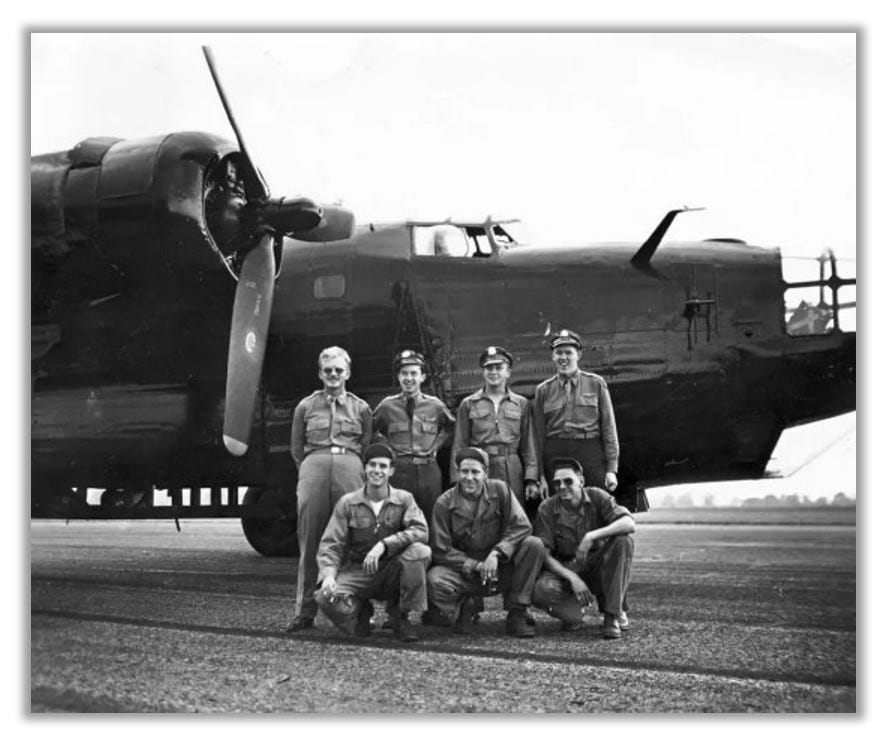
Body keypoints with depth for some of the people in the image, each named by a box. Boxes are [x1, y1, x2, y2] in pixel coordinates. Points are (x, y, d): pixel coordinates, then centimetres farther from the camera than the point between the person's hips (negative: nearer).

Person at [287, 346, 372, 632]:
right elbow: (296, 449, 19)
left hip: (350, 468, 0)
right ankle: (304, 611, 0)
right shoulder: (306, 406, 15)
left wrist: (355, 467, 9)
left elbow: (367, 448, 18)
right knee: (310, 543, -3)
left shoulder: (361, 408, 15)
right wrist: (310, 470, 12)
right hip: (313, 469, 0)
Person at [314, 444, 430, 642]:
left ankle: (401, 617, -9)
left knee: (420, 551, -30)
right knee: (327, 597, -32)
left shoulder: (403, 499, -1)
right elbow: (330, 544, -4)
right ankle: (361, 612, 7)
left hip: (391, 573, 0)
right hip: (356, 572, 0)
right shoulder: (347, 503, -1)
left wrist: (384, 544, -30)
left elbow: (421, 531, -18)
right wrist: (328, 575, -24)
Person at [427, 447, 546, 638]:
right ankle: (463, 608, 3)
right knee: (435, 580, -34)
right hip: (463, 571, -2)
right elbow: (441, 550, -9)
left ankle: (517, 614, -14)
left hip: (500, 569, 2)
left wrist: (496, 553, -25)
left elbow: (521, 526, -11)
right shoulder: (444, 503, -7)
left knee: (534, 545, -23)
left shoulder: (499, 490, -4)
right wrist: (476, 566, -20)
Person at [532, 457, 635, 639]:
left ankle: (613, 614, -19)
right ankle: (575, 613, 2)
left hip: (597, 568, 1)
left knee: (623, 541, -27)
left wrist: (591, 536, -33)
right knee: (542, 590, -35)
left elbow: (629, 524, -22)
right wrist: (572, 577, -27)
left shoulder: (596, 497, -8)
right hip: (564, 570, -1)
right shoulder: (548, 508, -9)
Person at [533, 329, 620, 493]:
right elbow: (539, 435, 10)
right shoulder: (543, 390, 11)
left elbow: (609, 427, 6)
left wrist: (612, 469, 0)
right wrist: (539, 476, 4)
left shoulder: (596, 383, 8)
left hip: (591, 453, -1)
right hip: (555, 454, 1)